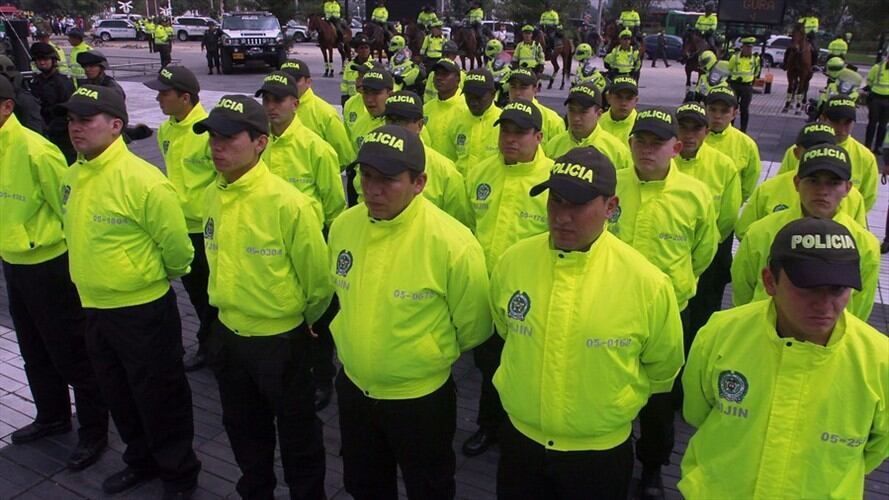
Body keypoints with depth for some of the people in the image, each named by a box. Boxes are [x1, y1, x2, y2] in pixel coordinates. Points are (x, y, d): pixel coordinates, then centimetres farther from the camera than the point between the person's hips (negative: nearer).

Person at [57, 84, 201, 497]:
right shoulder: (73, 176, 2)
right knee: (117, 393, 23)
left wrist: (153, 277, 0)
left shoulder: (142, 180, -23)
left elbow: (176, 246, -17)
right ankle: (142, 462, 45)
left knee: (158, 398, 8)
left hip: (143, 309, -8)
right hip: (93, 307, 8)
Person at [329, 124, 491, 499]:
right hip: (353, 389, 5)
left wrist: (433, 356, 4)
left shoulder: (452, 244, -27)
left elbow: (473, 328, -12)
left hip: (421, 399, -5)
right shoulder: (343, 226, -9)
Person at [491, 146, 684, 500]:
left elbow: (662, 369, -1)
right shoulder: (512, 262, -12)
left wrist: (613, 402, 7)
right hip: (519, 440, 2)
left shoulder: (647, 282, -19)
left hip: (601, 454, -2)